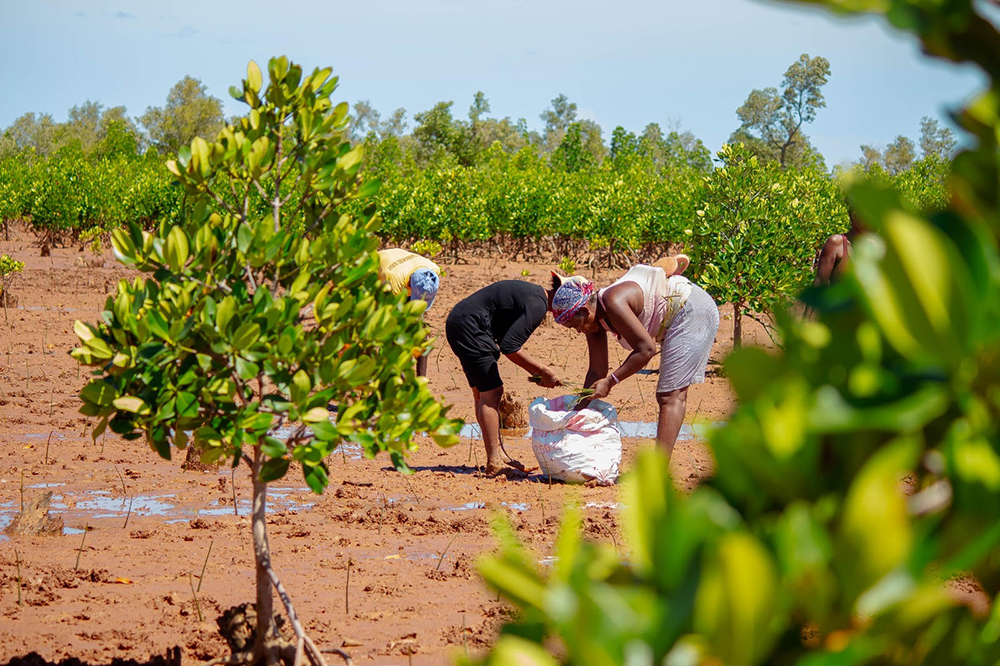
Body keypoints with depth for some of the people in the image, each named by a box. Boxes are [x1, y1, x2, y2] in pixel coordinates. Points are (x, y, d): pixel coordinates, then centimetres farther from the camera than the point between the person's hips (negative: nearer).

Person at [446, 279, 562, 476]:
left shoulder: (533, 293, 16)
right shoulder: (537, 305, -16)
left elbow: (507, 342, 19)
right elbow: (509, 348, -20)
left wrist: (535, 373, 12)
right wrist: (542, 371, -11)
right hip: (468, 326, -11)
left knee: (482, 393, 11)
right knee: (492, 392, -10)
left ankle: (498, 455, 14)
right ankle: (495, 462, -11)